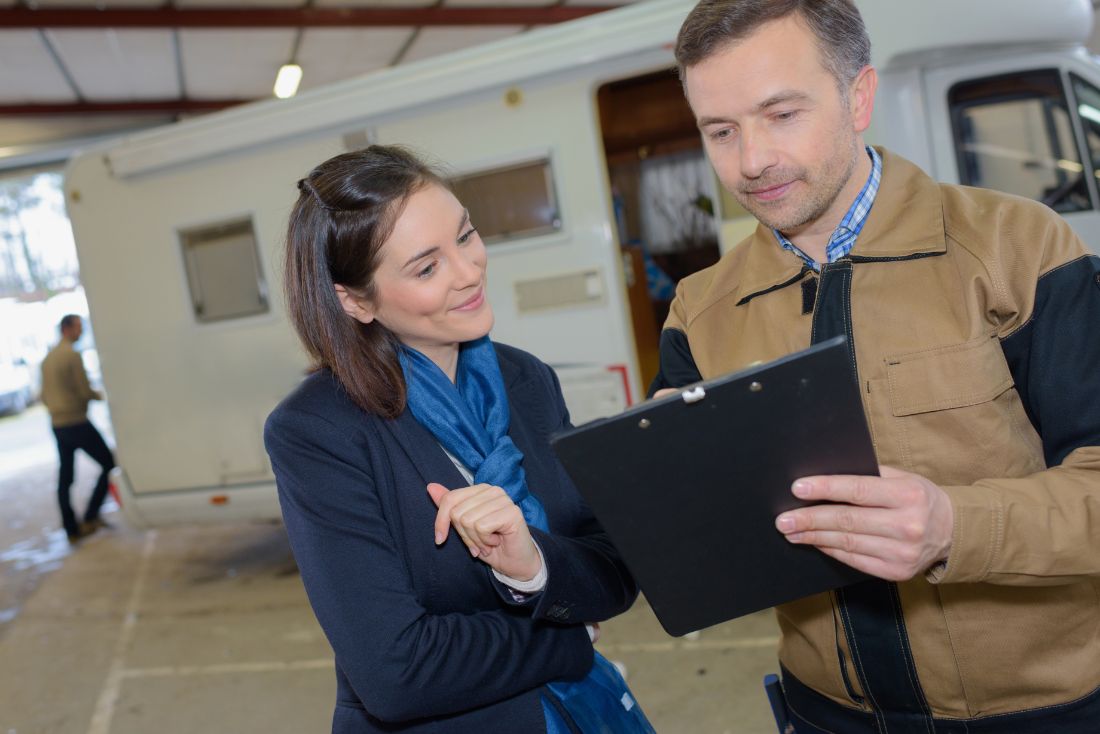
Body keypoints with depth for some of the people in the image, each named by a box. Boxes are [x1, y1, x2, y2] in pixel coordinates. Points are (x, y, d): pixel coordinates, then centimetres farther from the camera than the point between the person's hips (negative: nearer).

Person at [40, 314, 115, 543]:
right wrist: (99, 395, 2)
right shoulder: (72, 355, -14)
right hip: (77, 423, -8)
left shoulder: (48, 358, 13)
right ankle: (90, 517, 0)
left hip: (57, 425, 8)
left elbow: (45, 396, 19)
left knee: (65, 479, 9)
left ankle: (72, 530, 13)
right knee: (109, 464, 3)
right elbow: (85, 391, -17)